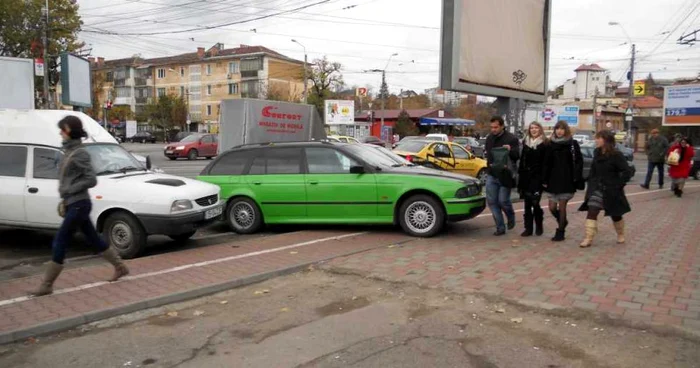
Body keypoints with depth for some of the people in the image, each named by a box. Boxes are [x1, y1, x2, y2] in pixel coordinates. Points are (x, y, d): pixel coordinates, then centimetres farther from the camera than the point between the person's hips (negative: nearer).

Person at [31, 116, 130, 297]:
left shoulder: (79, 154, -15)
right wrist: (64, 199, 15)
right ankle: (120, 267, 27)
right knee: (94, 240, 16)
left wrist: (68, 190, -18)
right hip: (74, 205, 9)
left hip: (79, 205, -9)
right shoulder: (69, 151, 11)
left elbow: (91, 180, -20)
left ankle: (46, 286, 6)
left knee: (59, 244, -3)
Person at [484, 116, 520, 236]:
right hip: (492, 175, 6)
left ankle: (511, 218, 28)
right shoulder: (489, 138, 11)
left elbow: (518, 155, -9)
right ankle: (500, 227, 11)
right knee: (492, 201, 2)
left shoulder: (512, 139, -8)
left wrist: (511, 150, -28)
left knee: (503, 200, -4)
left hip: (505, 175, -6)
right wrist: (490, 163, 4)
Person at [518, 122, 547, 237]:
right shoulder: (526, 142, 13)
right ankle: (528, 228, 12)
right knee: (527, 204, 6)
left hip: (538, 177, -5)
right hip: (526, 176, 5)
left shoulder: (544, 144, -3)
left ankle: (539, 226, 14)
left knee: (535, 202, -8)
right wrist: (520, 177, 10)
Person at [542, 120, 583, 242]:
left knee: (562, 206, -1)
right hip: (553, 180, 3)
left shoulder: (573, 144, -1)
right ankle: (562, 222, 32)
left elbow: (578, 162, -4)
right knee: (552, 207, 2)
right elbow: (546, 164, 7)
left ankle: (560, 231, 12)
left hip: (567, 180, -3)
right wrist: (545, 180, 3)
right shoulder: (550, 145, 7)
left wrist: (576, 179, -13)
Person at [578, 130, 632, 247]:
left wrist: (618, 185, -17)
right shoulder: (597, 153, 3)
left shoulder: (616, 155, -16)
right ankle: (588, 239, -7)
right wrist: (591, 182, 6)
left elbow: (627, 172, -17)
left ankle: (621, 235, 37)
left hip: (611, 191, -5)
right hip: (597, 188, 5)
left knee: (615, 214, 13)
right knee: (591, 212, -7)